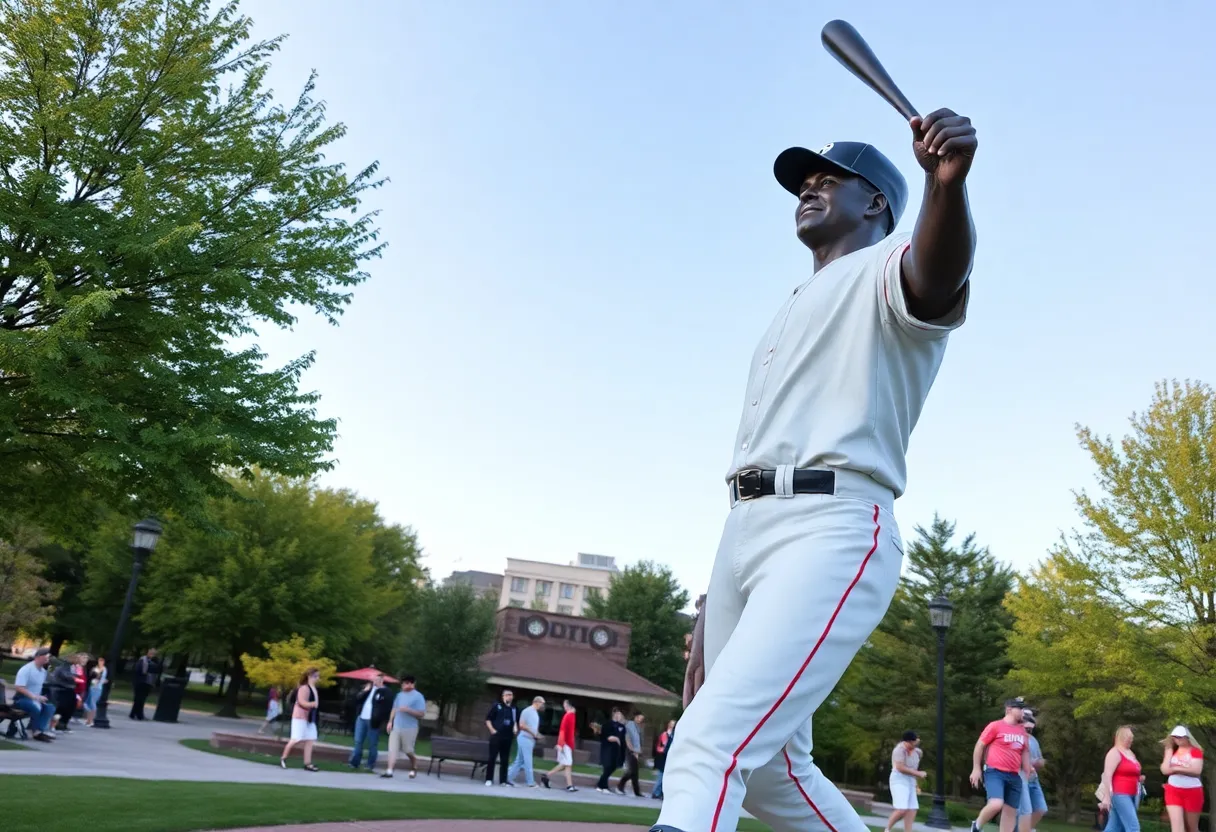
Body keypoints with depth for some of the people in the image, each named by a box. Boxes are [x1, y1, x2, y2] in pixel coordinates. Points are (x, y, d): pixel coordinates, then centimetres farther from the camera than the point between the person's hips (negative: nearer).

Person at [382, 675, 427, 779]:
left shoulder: (418, 697, -8)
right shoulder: (399, 695, 11)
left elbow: (422, 714, -13)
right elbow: (394, 709, 20)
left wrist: (408, 710, -22)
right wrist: (390, 721, 9)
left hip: (409, 728, -5)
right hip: (396, 727, 5)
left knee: (409, 751, 5)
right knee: (392, 749, -6)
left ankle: (414, 769, 28)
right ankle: (389, 771, -7)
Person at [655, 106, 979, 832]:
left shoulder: (886, 272, 5)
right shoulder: (794, 311, 29)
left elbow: (939, 277, -23)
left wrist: (948, 184, -45)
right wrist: (717, 610, 21)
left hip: (832, 529, -9)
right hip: (745, 527, 9)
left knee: (709, 746, -22)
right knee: (770, 769, 13)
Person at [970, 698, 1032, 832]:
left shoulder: (1022, 731, 12)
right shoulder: (995, 726, -6)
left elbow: (1025, 752, 23)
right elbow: (979, 746, -2)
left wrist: (1027, 774, 17)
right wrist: (976, 769, -5)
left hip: (1014, 776, 6)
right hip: (995, 772, -6)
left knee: (1011, 811, 4)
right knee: (996, 804, -23)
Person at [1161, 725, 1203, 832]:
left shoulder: (1195, 751, -2)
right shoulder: (1172, 751, 10)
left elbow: (1196, 771, -16)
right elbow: (1165, 770, -3)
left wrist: (1176, 769, -10)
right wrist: (1169, 749, -1)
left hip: (1192, 792, -2)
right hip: (1173, 791, 2)